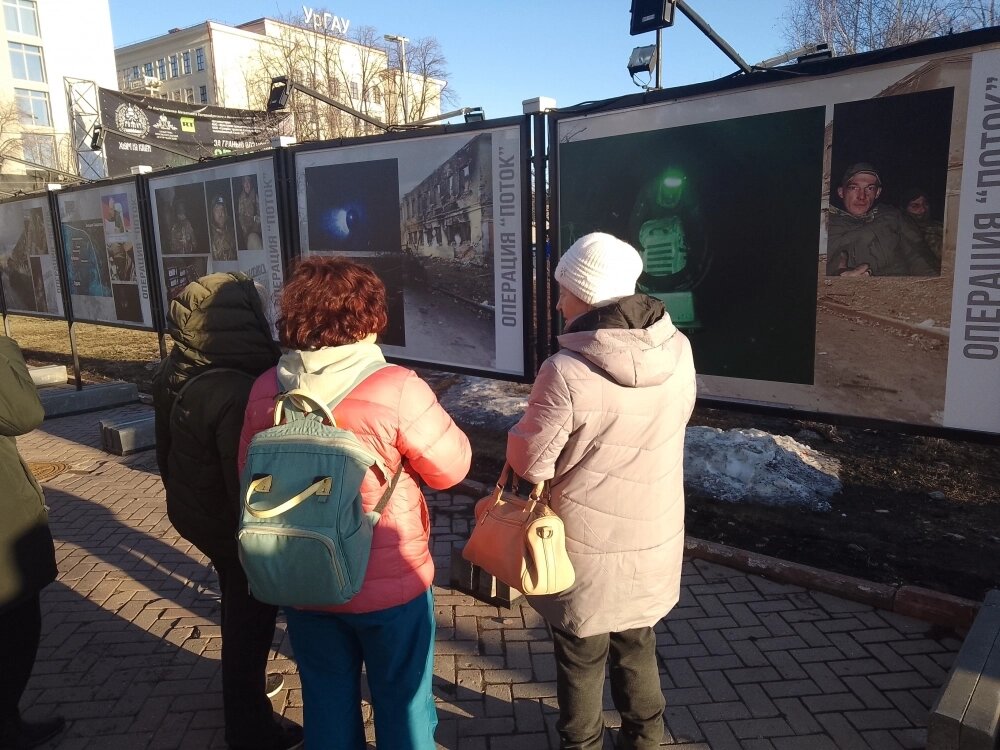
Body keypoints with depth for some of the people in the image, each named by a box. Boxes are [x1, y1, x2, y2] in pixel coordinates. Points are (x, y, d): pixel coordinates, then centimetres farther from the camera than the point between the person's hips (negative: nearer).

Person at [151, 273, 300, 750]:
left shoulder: (174, 373, -4)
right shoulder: (236, 392, -34)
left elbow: (165, 450, 8)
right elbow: (248, 481, -29)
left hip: (193, 511, 9)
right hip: (234, 524, -9)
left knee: (236, 606, 29)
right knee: (250, 621, 12)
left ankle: (242, 690, 53)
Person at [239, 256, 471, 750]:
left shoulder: (265, 390, -7)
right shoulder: (395, 388, -23)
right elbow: (451, 467, -12)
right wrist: (428, 413, 3)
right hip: (389, 585, -4)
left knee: (326, 698, 25)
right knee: (402, 699, 19)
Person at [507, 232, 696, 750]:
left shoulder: (565, 371, -27)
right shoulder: (680, 351, -9)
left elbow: (530, 463, -18)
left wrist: (525, 428, 1)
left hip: (588, 548, -5)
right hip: (653, 537, 5)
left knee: (582, 658, 18)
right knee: (636, 646, 27)